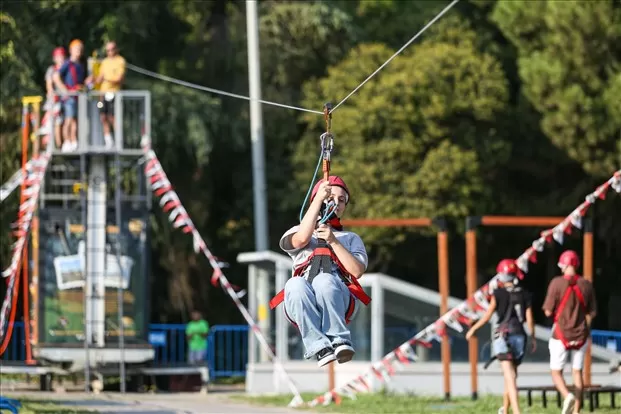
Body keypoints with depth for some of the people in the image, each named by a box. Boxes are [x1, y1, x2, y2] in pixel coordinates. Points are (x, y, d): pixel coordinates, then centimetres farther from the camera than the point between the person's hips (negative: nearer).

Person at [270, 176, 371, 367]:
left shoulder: (351, 238, 33)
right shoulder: (297, 232, 31)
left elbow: (357, 271, 11)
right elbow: (302, 239, 2)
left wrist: (333, 241, 3)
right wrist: (319, 199, 1)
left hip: (340, 299, 0)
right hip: (303, 304, 0)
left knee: (324, 280, -36)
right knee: (295, 284, -37)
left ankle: (339, 342, -46)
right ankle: (320, 347, -45)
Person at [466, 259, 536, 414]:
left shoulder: (498, 294, -5)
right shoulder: (525, 295, 4)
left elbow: (487, 316, -3)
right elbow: (529, 318, 2)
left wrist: (473, 329, 10)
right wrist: (533, 338, 13)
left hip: (503, 335, -4)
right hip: (519, 336, 4)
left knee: (510, 377, -11)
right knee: (510, 375, 21)